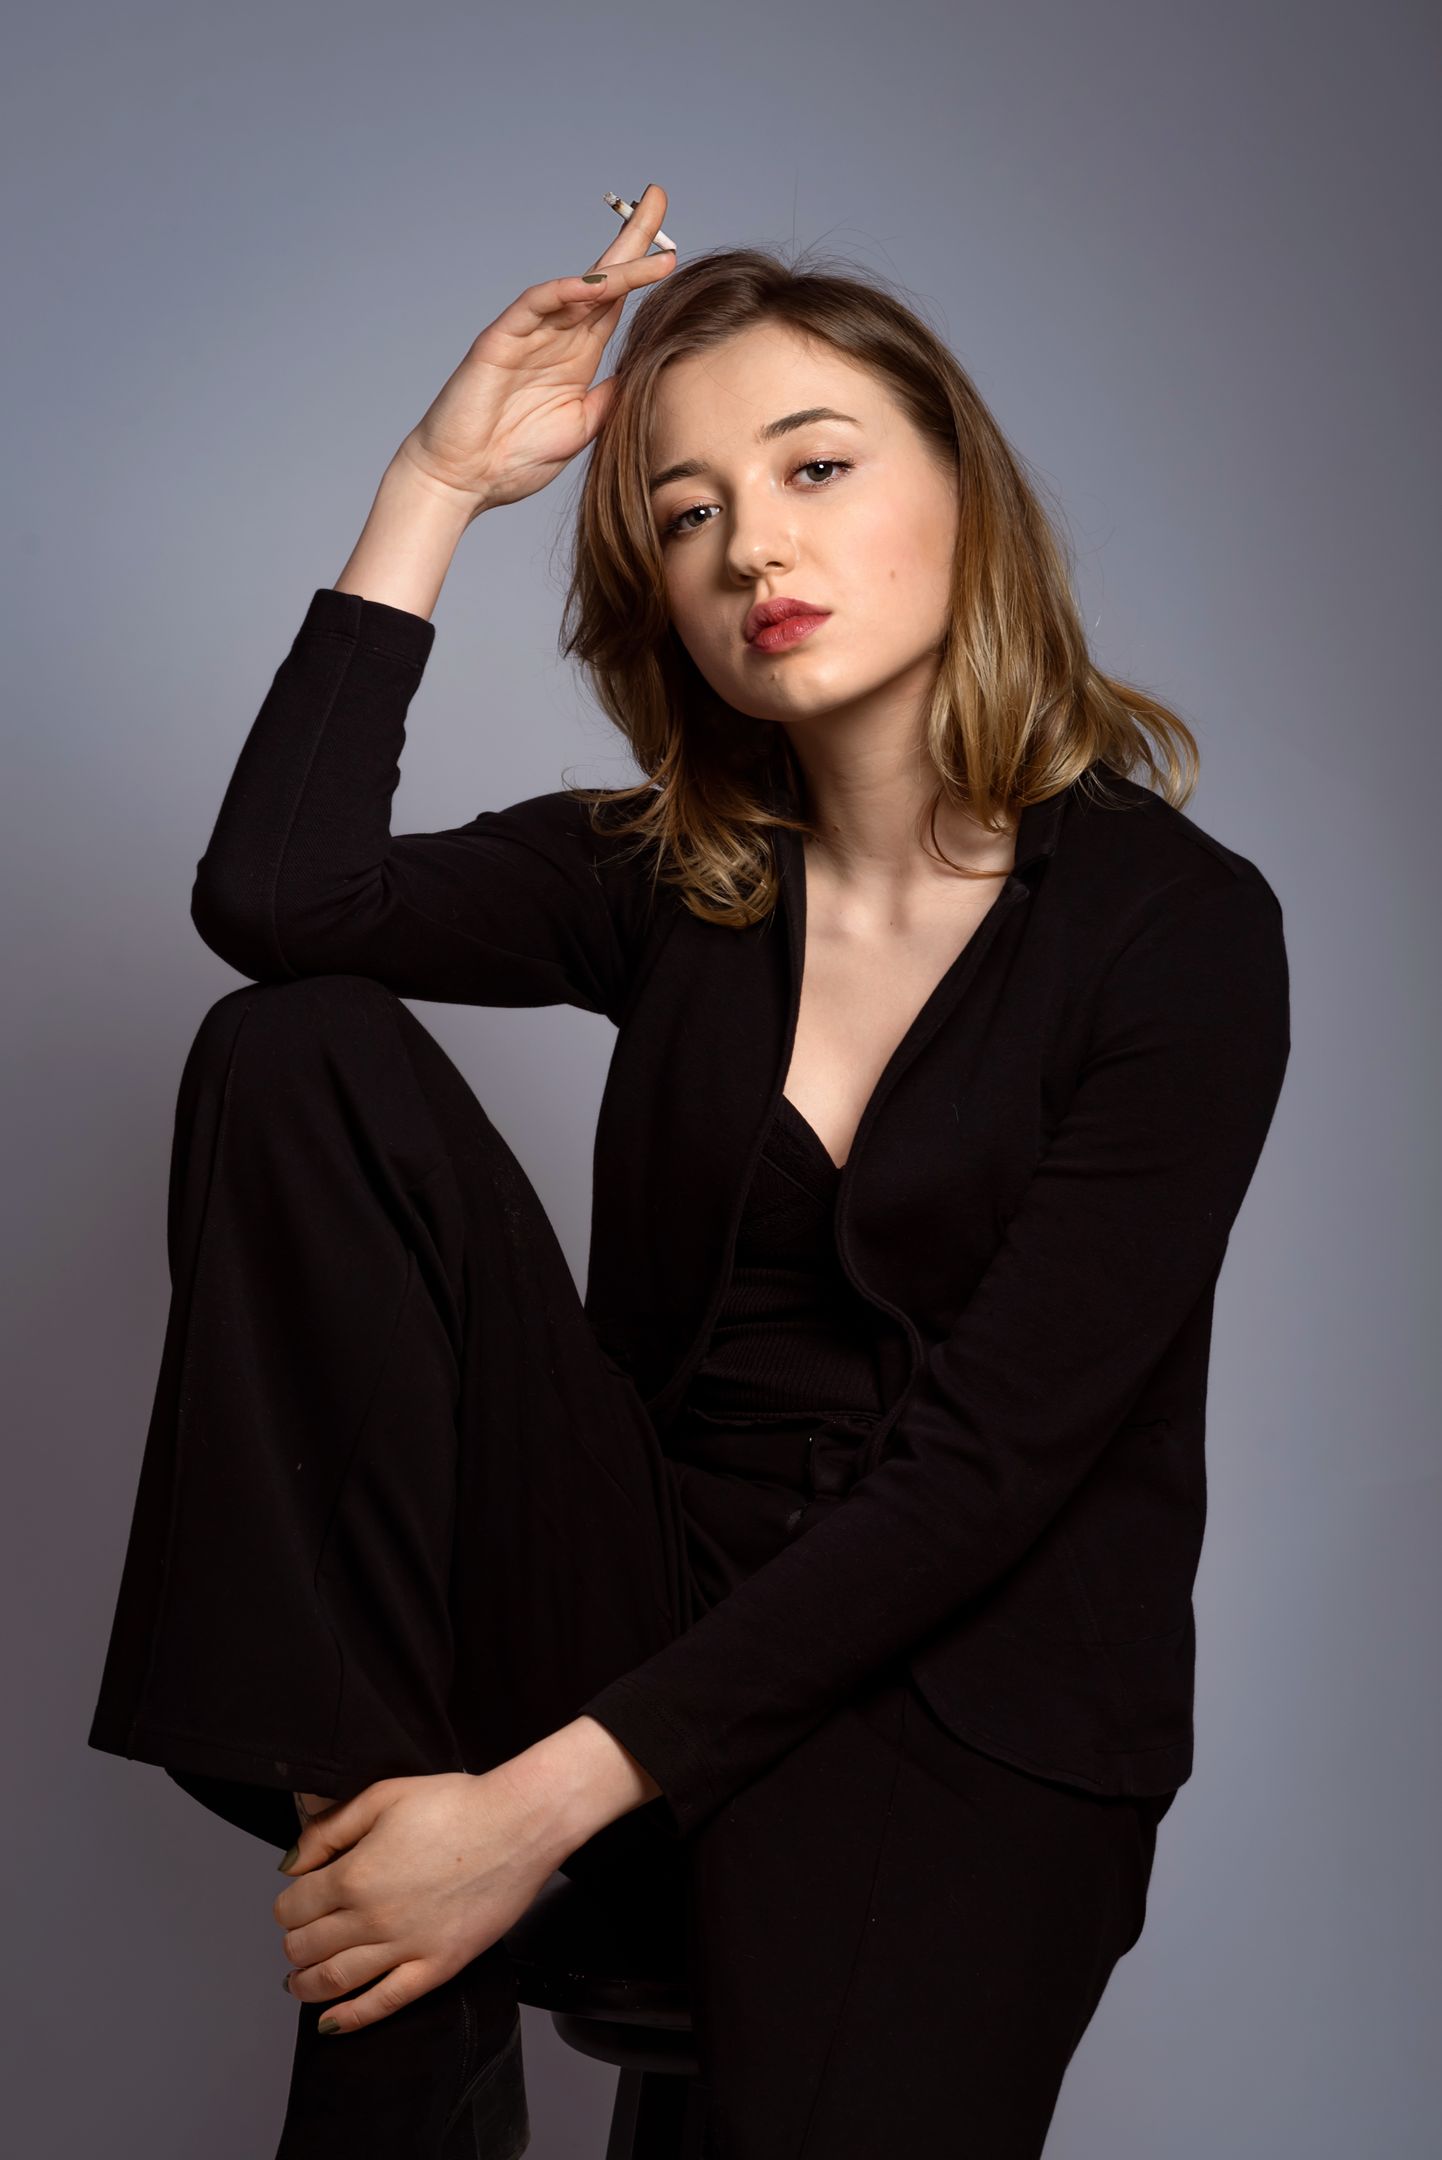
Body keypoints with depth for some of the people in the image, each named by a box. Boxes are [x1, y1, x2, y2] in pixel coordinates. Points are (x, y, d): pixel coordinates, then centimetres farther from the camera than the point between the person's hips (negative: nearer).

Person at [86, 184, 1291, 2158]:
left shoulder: (1181, 932, -7)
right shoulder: (670, 879, 7)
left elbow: (988, 1462, -14)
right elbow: (272, 897, -10)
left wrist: (544, 1799, -17)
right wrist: (441, 480, -7)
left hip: (963, 1701, -3)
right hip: (640, 1603, 4)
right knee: (297, 1054, -15)